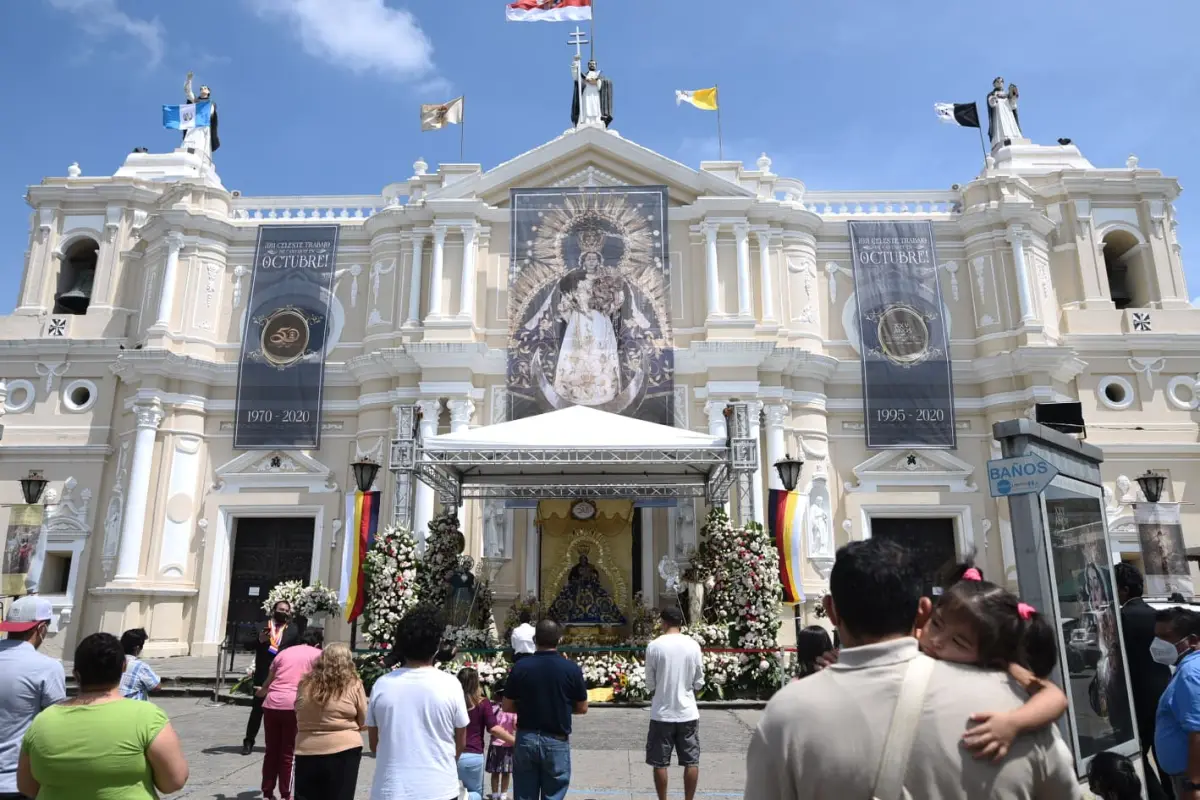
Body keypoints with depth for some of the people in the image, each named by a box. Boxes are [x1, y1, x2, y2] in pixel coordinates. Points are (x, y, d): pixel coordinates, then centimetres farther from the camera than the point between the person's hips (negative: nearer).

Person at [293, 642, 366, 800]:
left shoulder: (305, 683, 2)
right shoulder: (353, 685, -7)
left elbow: (298, 716, 14)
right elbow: (363, 722, 1)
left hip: (306, 752, 3)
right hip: (343, 752, -2)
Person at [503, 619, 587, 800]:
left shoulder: (520, 667, -7)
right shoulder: (571, 669, -9)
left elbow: (507, 707, 1)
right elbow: (582, 708, 0)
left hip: (526, 739, 1)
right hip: (557, 742, -1)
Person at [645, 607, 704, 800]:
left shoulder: (654, 646, -9)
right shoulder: (693, 645, -4)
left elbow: (650, 685, -3)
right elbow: (699, 683, 3)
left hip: (662, 713, -2)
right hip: (688, 712, 2)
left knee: (660, 763, 10)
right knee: (691, 762, 12)